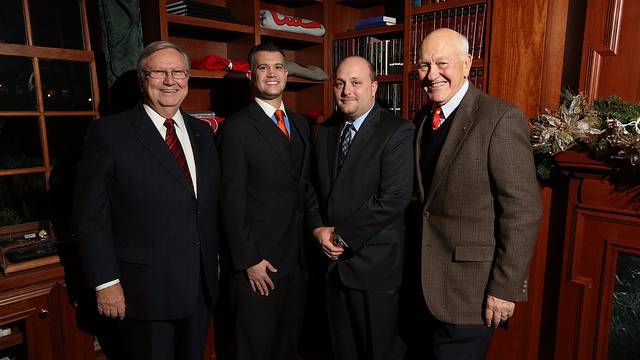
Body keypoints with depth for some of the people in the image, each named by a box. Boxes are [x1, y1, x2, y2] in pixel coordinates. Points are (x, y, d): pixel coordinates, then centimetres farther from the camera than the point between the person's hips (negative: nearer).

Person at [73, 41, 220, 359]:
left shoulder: (202, 132, 8)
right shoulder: (110, 132, -9)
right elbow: (90, 214, -9)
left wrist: (215, 262, 11)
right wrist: (105, 282, -12)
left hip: (202, 285, 5)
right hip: (145, 290, -5)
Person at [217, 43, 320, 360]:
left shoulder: (301, 125, 11)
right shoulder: (236, 128, -10)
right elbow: (233, 201, -13)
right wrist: (248, 261, -14)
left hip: (298, 260, 6)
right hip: (257, 263, -5)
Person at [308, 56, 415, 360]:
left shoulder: (397, 132, -12)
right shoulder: (326, 130, 9)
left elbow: (393, 198, -20)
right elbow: (315, 187, 12)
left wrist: (343, 235, -15)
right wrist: (319, 229, -5)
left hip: (372, 263, -5)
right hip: (332, 258, 6)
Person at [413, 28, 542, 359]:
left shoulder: (501, 119, -16)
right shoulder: (424, 119, 6)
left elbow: (522, 210, -17)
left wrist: (506, 288, -17)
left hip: (470, 287, -6)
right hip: (427, 281, 7)